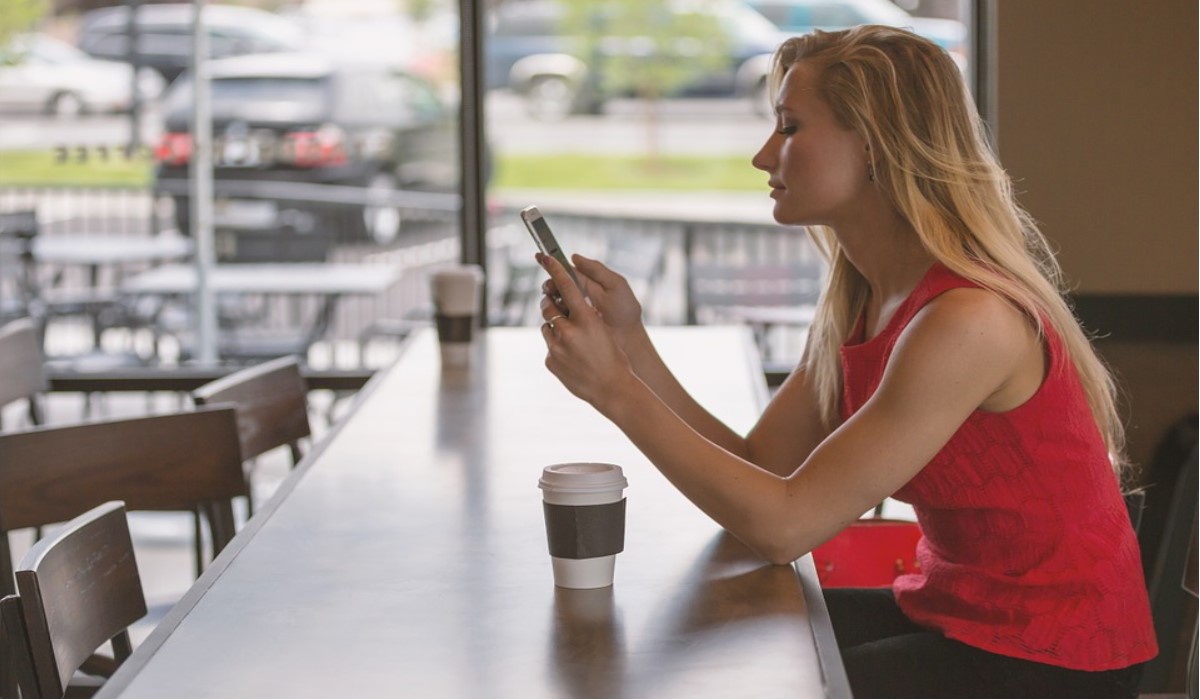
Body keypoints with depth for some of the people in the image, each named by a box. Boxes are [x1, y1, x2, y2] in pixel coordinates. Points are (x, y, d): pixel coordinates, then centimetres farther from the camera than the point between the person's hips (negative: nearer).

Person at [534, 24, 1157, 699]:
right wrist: (630, 342, -7)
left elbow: (785, 523, -24)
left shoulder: (970, 321, -26)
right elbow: (758, 471, 1)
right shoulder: (853, 305, 3)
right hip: (947, 611, 8)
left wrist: (616, 390, -21)